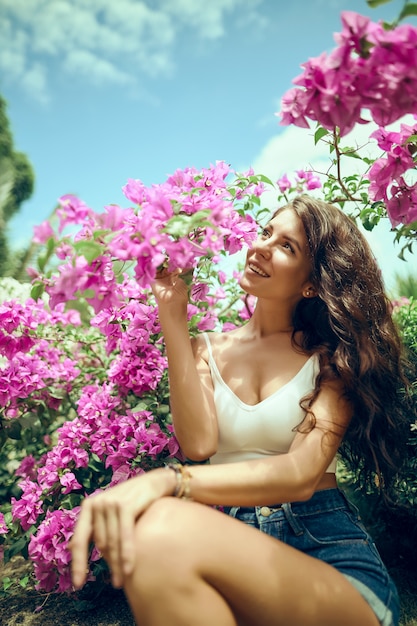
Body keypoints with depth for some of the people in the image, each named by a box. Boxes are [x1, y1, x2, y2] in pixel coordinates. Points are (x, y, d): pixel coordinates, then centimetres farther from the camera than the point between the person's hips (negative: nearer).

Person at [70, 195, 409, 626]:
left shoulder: (333, 356, 2)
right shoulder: (208, 350, 11)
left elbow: (303, 473, -14)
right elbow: (199, 444, -7)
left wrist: (165, 481, -29)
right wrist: (174, 321, -6)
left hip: (326, 554, -2)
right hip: (233, 542, 2)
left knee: (162, 533, -32)